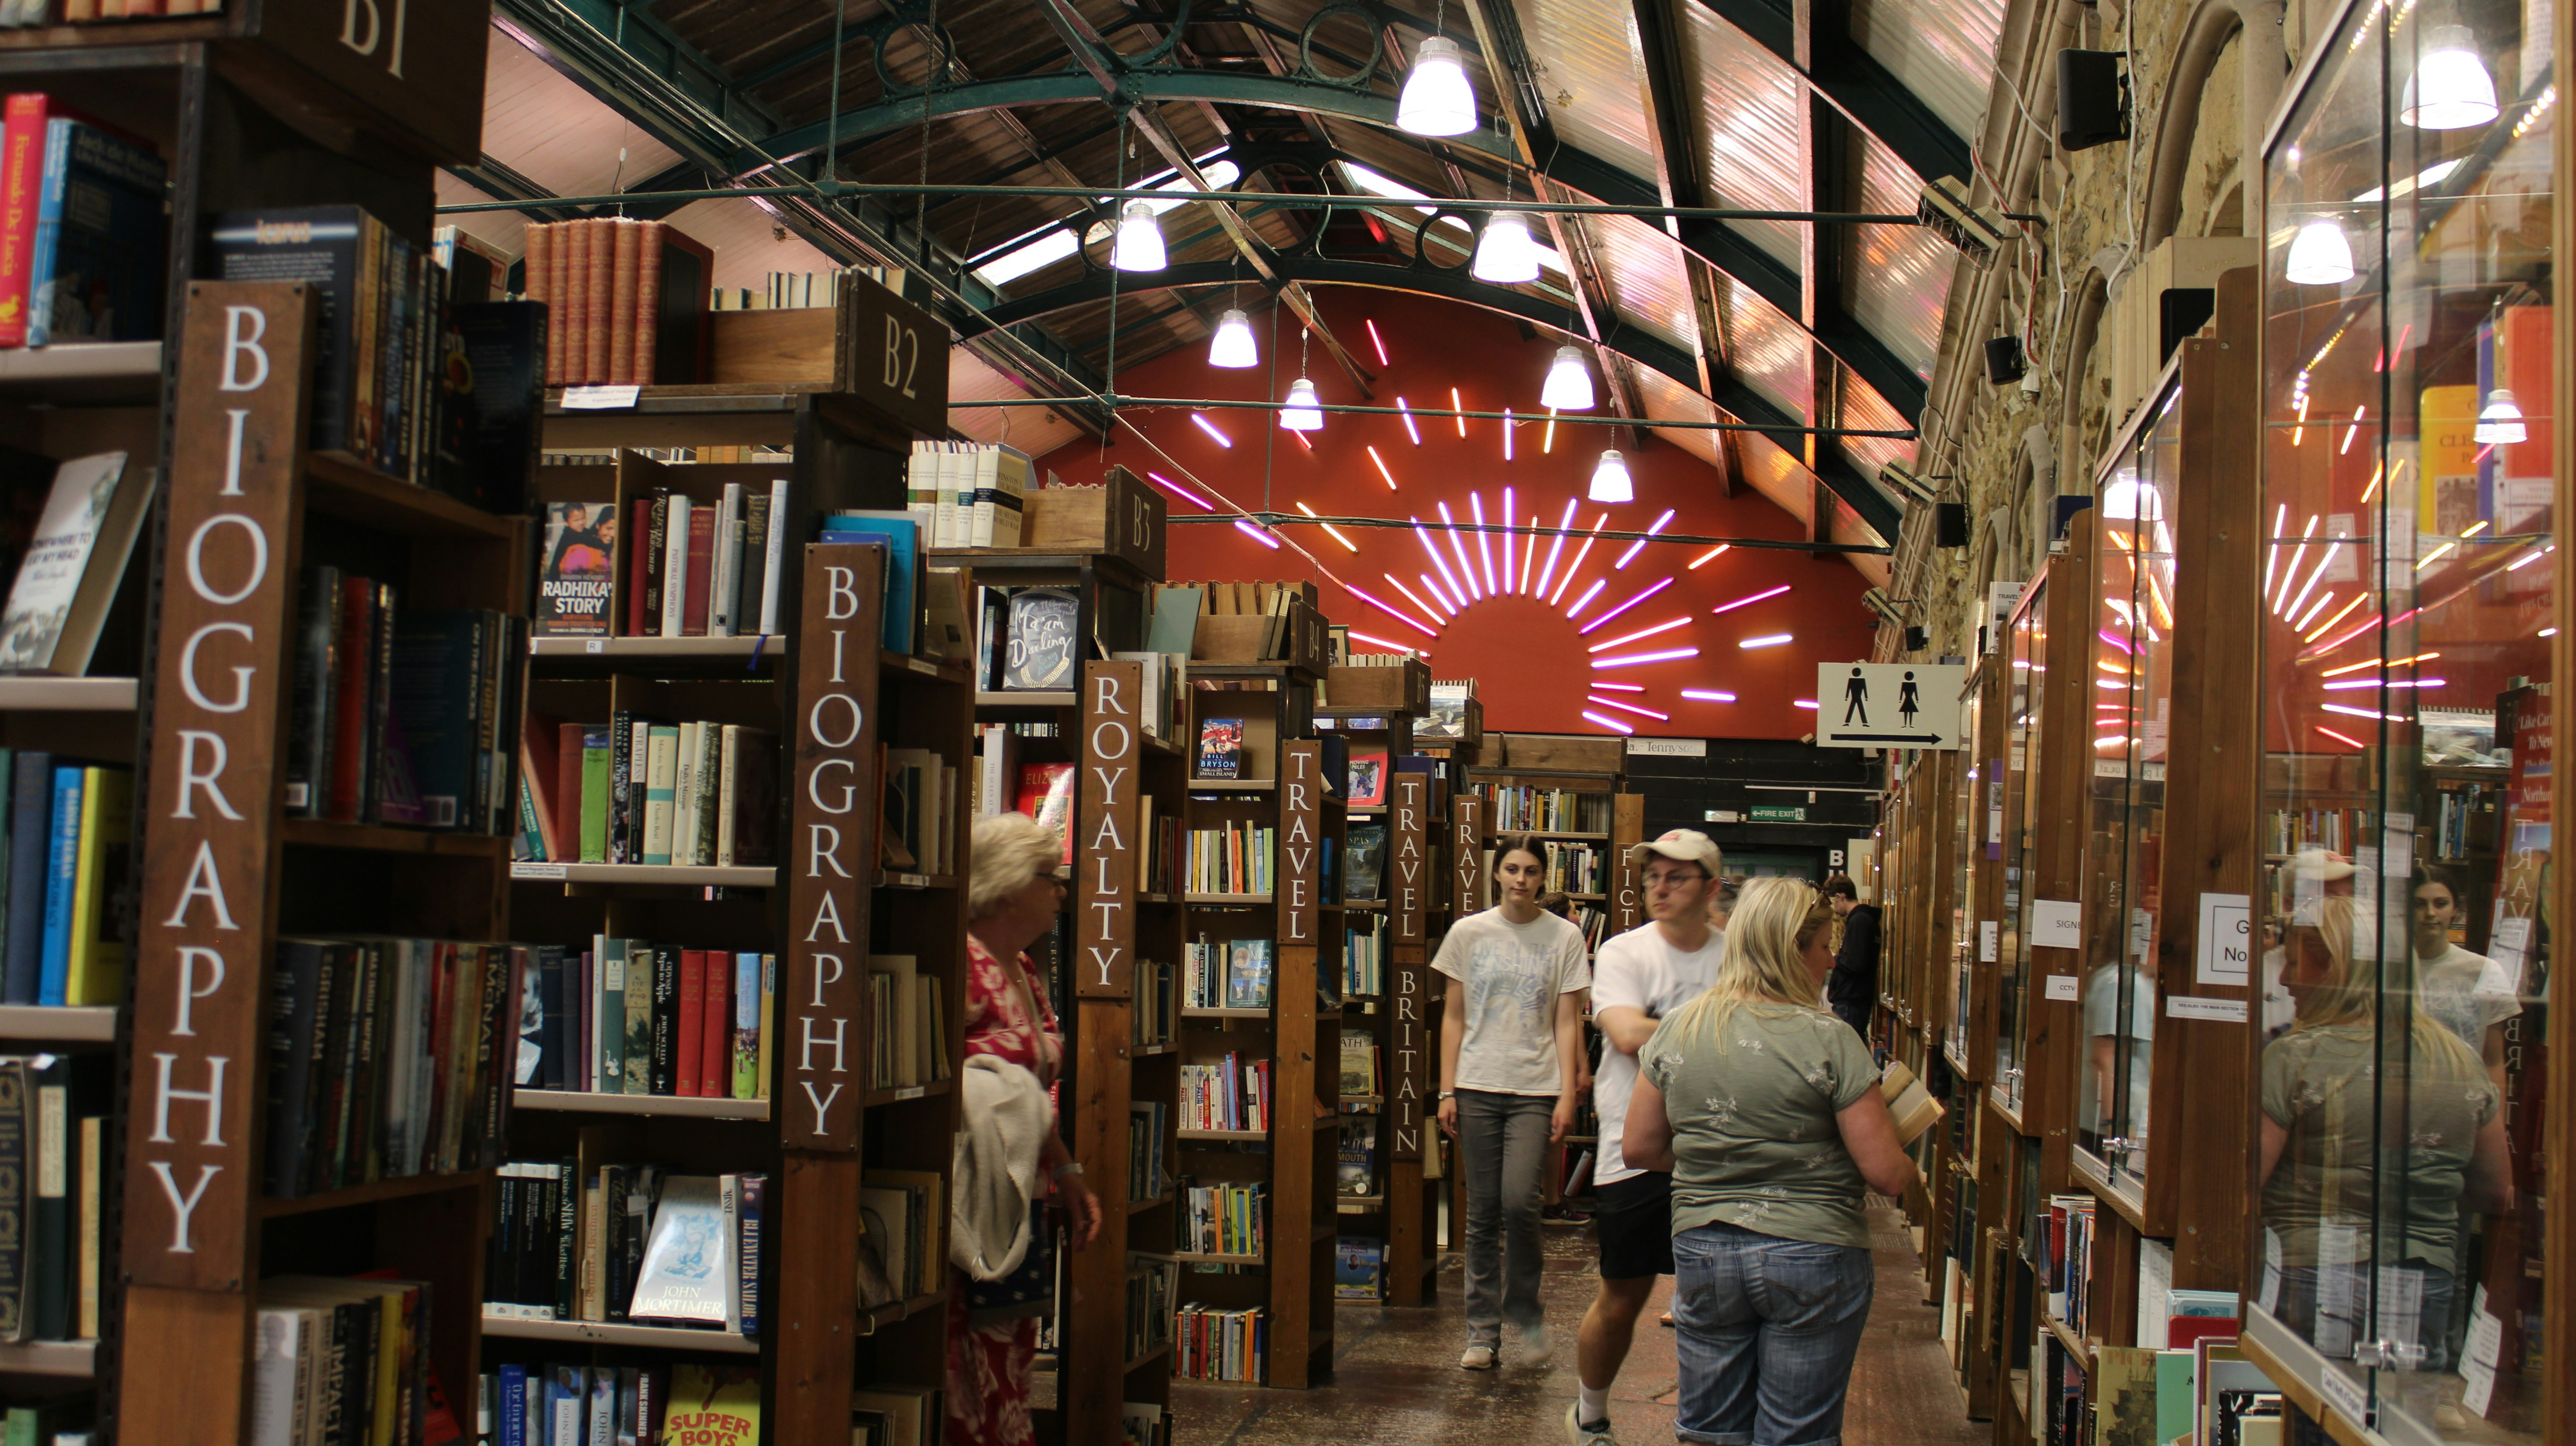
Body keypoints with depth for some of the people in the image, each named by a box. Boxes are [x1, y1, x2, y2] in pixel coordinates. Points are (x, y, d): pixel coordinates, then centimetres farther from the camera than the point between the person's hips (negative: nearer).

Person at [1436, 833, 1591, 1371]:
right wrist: (1447, 1090, 2)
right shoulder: (1468, 933, 6)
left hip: (1536, 1089, -2)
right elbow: (1454, 1017, 8)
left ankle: (1524, 1314, 8)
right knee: (1483, 1214, 4)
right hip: (1478, 1088, 2)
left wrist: (1568, 1095, -5)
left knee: (1519, 1202, -14)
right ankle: (1482, 1331, 13)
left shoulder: (1565, 938, 3)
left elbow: (1567, 1023, 3)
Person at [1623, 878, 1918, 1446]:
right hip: (1812, 1257, -4)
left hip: (1701, 1253, 4)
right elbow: (1888, 1175, -14)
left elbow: (1639, 1148, 5)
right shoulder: (1831, 1041, -15)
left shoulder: (1677, 1030, -1)